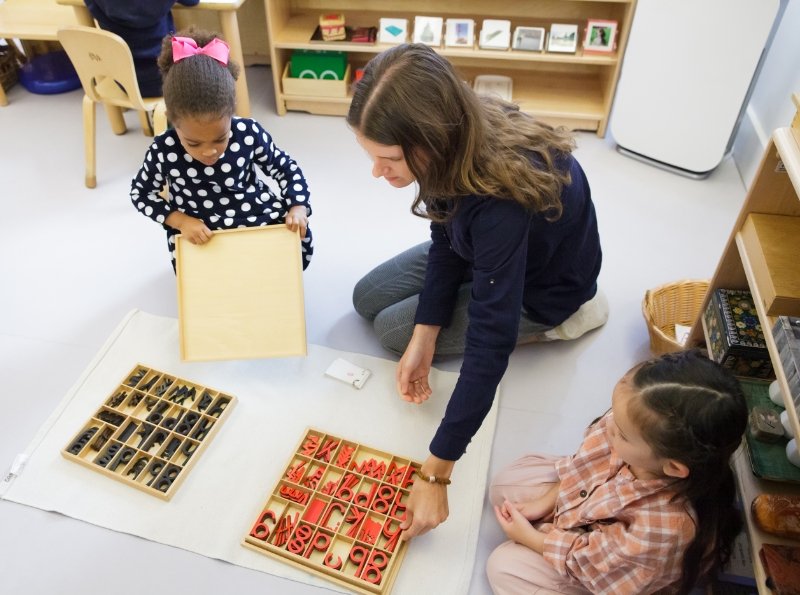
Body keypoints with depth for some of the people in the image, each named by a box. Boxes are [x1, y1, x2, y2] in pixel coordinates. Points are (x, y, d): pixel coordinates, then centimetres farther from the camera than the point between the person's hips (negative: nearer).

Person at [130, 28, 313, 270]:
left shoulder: (248, 133, -18)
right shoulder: (164, 151, -18)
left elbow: (286, 168, -1)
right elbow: (140, 193, -1)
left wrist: (298, 207, -18)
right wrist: (181, 221, -16)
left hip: (257, 215, 2)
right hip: (197, 233, -1)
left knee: (300, 244, -10)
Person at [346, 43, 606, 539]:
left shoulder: (502, 198, -44)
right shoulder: (464, 137, -23)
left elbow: (488, 348, -42)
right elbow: (444, 240, -10)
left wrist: (436, 476, -37)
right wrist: (424, 338, -17)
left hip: (542, 286, -6)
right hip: (484, 250, 7)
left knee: (392, 328, -4)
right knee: (368, 299, 6)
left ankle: (556, 321, 3)